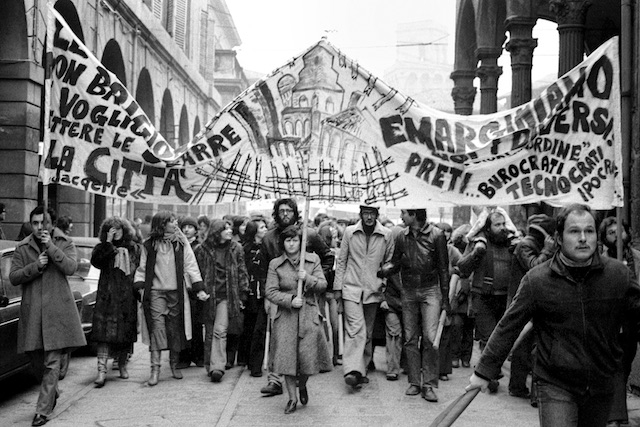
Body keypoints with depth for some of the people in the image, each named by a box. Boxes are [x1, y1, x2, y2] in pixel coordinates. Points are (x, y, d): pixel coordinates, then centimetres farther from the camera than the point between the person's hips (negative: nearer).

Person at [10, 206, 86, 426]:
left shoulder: (64, 243, 3)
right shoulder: (22, 248, 8)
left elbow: (70, 268, -12)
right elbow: (13, 277, 1)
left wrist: (51, 246, -17)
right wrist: (36, 266, -12)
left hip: (58, 310, -3)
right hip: (32, 311, 3)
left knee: (52, 362, -6)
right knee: (38, 357, 12)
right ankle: (53, 392, 37)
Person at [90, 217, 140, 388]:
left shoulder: (134, 248, 11)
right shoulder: (102, 248, 5)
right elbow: (95, 261, -15)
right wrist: (108, 243, -16)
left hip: (128, 296, 2)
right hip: (107, 296, -2)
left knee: (126, 331, 8)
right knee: (105, 331, -11)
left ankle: (122, 364, 26)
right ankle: (102, 370, -13)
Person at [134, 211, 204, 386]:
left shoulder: (181, 243, 4)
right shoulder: (149, 245, 4)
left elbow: (190, 266, 3)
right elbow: (142, 269, 8)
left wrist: (199, 288, -4)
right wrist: (139, 287, -5)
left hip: (176, 292, 1)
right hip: (155, 291, -1)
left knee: (175, 328, 6)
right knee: (157, 327, -10)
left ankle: (174, 364, 22)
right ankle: (155, 368, -9)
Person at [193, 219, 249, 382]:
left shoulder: (236, 249, 5)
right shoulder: (202, 250, 2)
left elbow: (242, 273, 8)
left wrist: (242, 295, 5)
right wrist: (199, 290, -6)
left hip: (227, 296, -1)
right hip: (208, 295, 1)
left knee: (220, 330, -13)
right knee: (209, 332, 7)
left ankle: (217, 367, -15)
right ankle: (210, 366, 18)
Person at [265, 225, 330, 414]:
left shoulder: (313, 260, 5)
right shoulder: (275, 264, 2)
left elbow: (323, 284, 2)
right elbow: (270, 291, -3)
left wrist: (308, 278, -16)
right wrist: (290, 300, -15)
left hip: (309, 315, 0)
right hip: (286, 315, 0)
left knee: (308, 356, -4)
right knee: (287, 356, -4)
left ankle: (302, 386, 30)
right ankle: (292, 398, 13)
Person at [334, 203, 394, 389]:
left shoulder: (386, 235, 0)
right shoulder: (350, 232, 1)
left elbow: (390, 262, 8)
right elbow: (341, 261, 6)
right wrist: (337, 288, 4)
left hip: (373, 290, 2)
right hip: (351, 288, -2)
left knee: (367, 332, 9)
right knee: (356, 328, -15)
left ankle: (362, 369, 19)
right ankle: (353, 370, -21)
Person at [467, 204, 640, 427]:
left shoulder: (618, 274, -3)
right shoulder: (537, 280, -9)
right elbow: (508, 327, -3)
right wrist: (484, 371, -3)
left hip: (601, 385, 3)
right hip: (555, 385, -3)